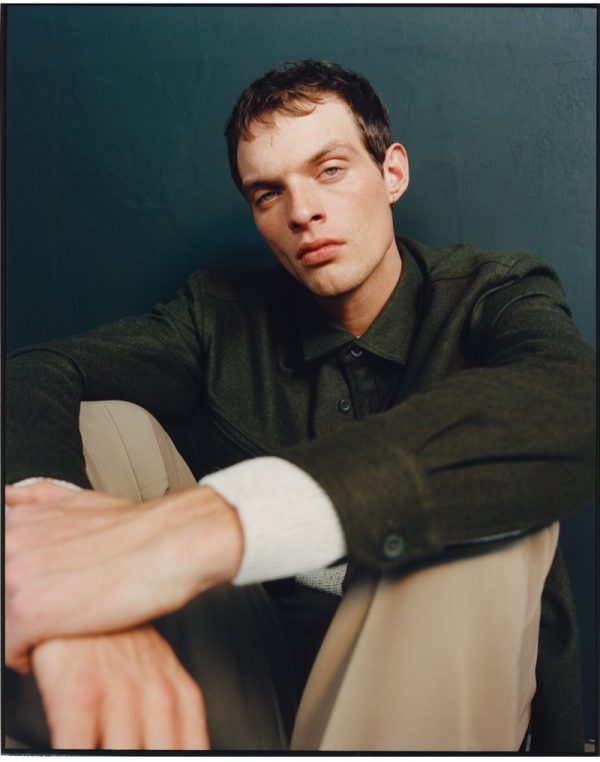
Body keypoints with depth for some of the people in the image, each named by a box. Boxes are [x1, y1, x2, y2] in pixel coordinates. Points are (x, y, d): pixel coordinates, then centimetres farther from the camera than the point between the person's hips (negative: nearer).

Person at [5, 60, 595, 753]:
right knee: (96, 424, -13)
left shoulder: (496, 293, -5)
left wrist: (220, 519, -42)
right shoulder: (224, 314, 3)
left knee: (487, 502, -31)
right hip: (241, 701, 2)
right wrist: (78, 619, -38)